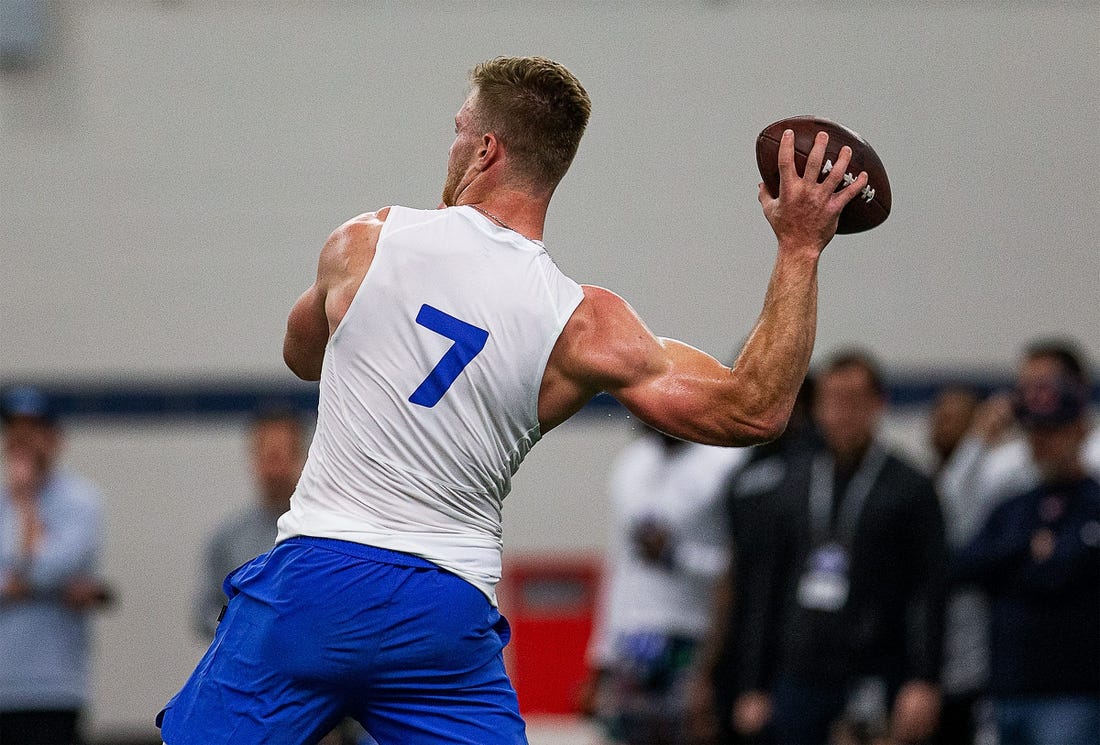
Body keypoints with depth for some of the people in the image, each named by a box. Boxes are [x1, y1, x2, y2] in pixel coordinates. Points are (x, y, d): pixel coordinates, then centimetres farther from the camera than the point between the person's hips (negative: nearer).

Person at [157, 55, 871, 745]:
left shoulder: (363, 242, 0)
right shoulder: (582, 325, -5)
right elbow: (752, 410, -3)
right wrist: (799, 252, 1)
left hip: (316, 572, -1)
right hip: (450, 610, 1)